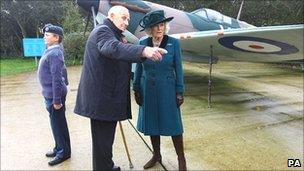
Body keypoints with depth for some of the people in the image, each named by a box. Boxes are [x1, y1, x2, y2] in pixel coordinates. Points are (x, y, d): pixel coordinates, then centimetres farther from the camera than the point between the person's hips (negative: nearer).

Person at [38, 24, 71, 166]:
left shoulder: (54, 53, -20)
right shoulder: (52, 51, 11)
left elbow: (56, 78, -23)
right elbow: (62, 70, 19)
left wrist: (57, 100, -23)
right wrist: (65, 84, 25)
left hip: (54, 95, -10)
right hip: (51, 93, 10)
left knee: (58, 124, 2)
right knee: (57, 123, 18)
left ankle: (64, 152, 16)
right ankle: (59, 148, 32)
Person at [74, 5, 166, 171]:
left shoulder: (115, 35, 22)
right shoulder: (102, 30, -10)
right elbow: (113, 48, -34)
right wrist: (144, 50, -49)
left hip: (108, 95, 10)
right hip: (101, 98, -10)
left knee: (106, 138, 20)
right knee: (102, 140, -1)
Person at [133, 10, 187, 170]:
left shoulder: (173, 43, -6)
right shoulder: (143, 43, 0)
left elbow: (178, 69, -3)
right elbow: (138, 68, 6)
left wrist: (180, 92, -5)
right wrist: (136, 89, 4)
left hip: (167, 90, -2)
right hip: (148, 91, 3)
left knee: (173, 124, 5)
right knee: (151, 124, 13)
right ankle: (156, 155, 33)